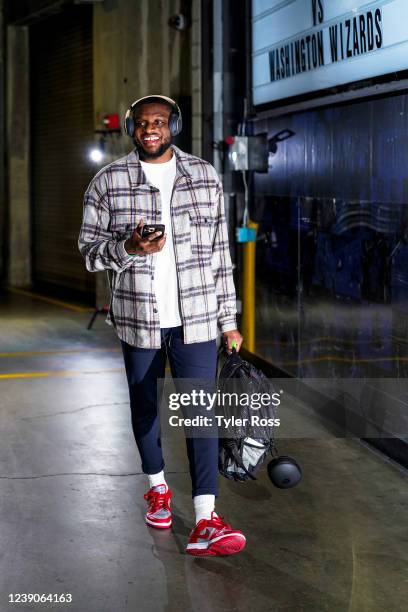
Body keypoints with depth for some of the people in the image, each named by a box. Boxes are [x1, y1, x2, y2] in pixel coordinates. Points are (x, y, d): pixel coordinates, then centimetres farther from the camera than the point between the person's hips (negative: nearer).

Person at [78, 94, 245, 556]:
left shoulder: (205, 177, 5)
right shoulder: (108, 182, 1)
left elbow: (220, 253, 7)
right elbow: (89, 249, 2)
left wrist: (228, 320, 5)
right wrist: (129, 247, -20)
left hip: (196, 318, -1)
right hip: (138, 317, 1)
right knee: (144, 405, 14)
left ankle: (206, 523, -14)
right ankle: (157, 488, 38)